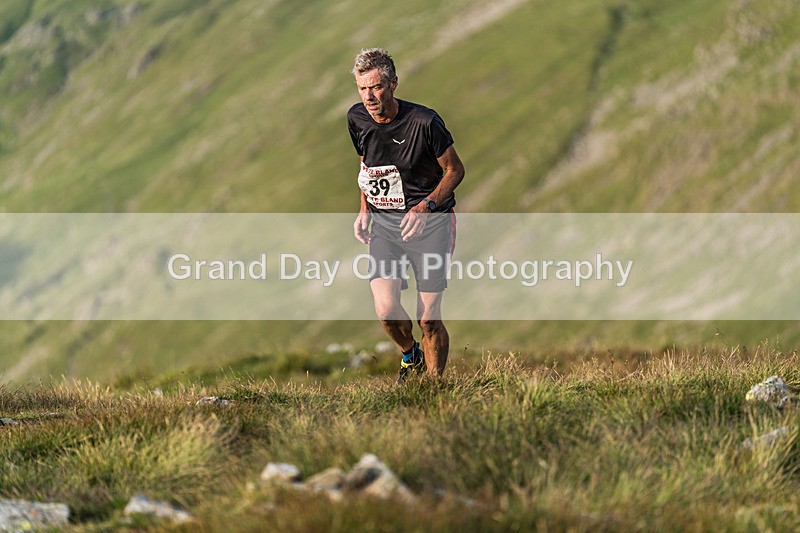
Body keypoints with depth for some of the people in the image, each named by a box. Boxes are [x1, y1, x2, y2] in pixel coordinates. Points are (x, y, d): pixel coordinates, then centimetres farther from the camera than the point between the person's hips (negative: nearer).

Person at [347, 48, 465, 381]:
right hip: (384, 222, 3)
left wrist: (426, 207, -19)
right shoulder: (357, 119, -2)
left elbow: (454, 170, -5)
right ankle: (410, 355, 17)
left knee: (428, 319, -6)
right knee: (386, 309, -15)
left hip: (430, 220, -3)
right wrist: (364, 211, 6)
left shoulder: (424, 122, -17)